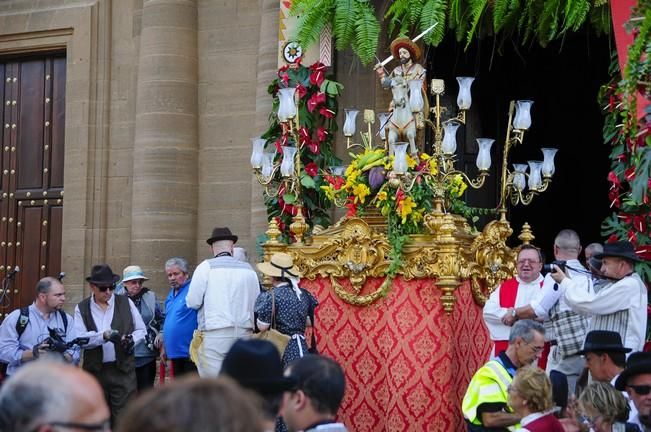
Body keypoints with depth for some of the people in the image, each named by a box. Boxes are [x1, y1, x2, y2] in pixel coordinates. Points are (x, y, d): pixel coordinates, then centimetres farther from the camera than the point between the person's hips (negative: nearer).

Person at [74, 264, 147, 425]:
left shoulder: (126, 303, 7)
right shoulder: (82, 309, 3)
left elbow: (141, 330, 13)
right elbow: (79, 338, -8)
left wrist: (132, 339, -9)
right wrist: (104, 336, -22)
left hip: (123, 369, 0)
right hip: (95, 371, 0)